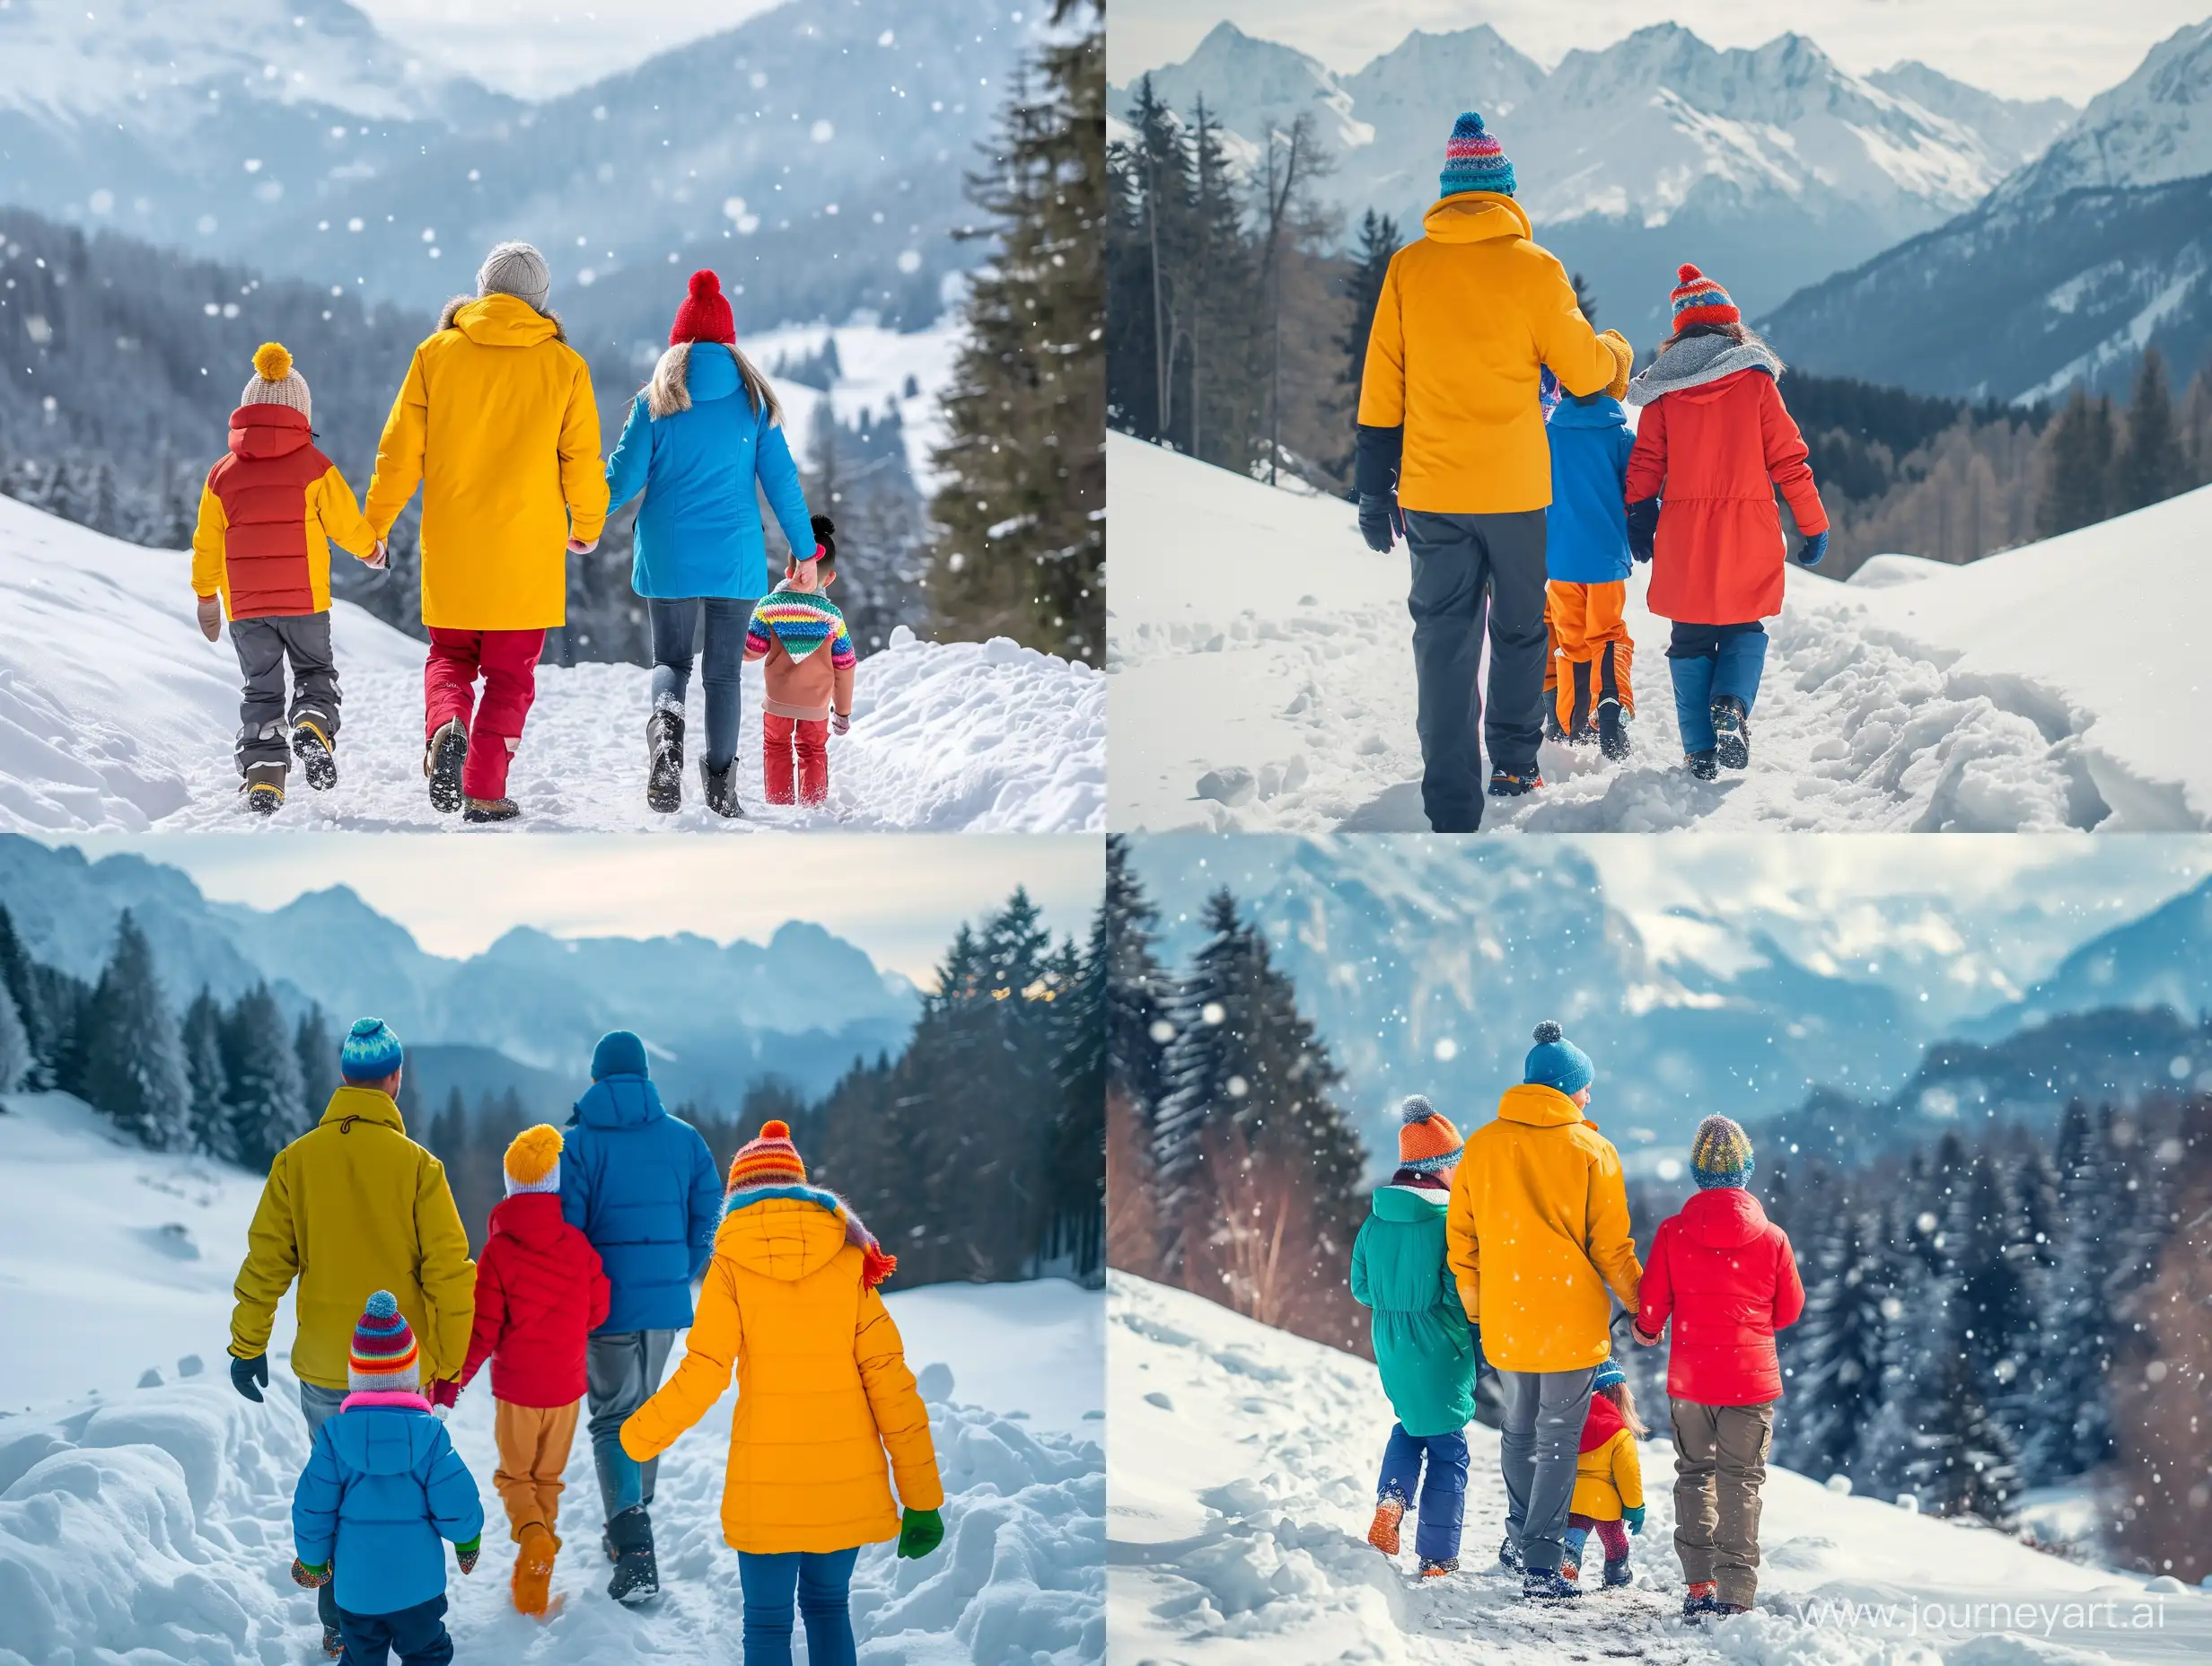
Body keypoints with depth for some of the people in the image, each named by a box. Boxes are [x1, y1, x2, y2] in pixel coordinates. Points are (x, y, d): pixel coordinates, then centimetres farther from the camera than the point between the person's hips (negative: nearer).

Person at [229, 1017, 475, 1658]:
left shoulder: (297, 1160, -5)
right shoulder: (416, 1165, -11)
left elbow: (266, 1261, -2)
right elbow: (449, 1274, -10)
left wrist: (248, 1346, 8)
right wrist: (449, 1362, 1)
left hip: (324, 1369, 2)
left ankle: (339, 1625, 19)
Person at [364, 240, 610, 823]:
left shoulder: (437, 353, 0)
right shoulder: (563, 365, -2)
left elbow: (401, 449, 0)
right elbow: (583, 459, 1)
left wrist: (375, 525, 11)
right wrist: (586, 528, 18)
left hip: (451, 547, 1)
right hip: (528, 551, -1)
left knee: (450, 654, 17)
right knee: (509, 672, 9)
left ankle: (446, 727, -14)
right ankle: (485, 792, 3)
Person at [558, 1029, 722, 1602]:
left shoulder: (578, 1142, -7)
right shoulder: (684, 1139, 3)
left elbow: (563, 1227, -11)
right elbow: (711, 1216, 2)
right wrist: (681, 1275, 13)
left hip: (606, 1303, -4)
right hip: (666, 1302, 4)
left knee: (613, 1419, 0)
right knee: (646, 1410, 22)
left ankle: (635, 1551, -17)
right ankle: (632, 1528, 34)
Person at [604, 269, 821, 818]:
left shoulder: (656, 400, -1)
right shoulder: (752, 399, 1)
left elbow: (624, 476, -1)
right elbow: (781, 480, 0)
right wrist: (806, 550, 7)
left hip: (667, 556, 0)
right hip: (735, 556, 0)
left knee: (670, 661, 13)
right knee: (724, 671, 10)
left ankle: (667, 720, -20)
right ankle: (721, 783, 6)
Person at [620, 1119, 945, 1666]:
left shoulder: (732, 1265, -3)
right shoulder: (847, 1261, 1)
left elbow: (703, 1373, -10)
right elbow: (888, 1376, -2)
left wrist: (639, 1438, 7)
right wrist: (921, 1495, 1)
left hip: (766, 1480, -2)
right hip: (846, 1478, 2)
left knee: (767, 1622, 7)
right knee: (827, 1604, 20)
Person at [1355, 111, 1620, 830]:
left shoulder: (1408, 267, 0)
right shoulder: (1535, 269, -6)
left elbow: (1381, 386, 2)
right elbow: (1583, 372, 0)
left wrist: (1374, 486, 9)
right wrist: (1616, 353, 24)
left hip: (1430, 492, 1)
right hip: (1514, 487, -1)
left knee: (1443, 642, 2)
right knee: (1519, 628, 19)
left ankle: (1452, 808, -4)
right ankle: (1514, 763, 27)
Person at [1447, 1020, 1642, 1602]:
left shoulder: (1481, 1146, 2)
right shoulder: (1591, 1150, -8)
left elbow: (1462, 1241, 6)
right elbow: (1611, 1248, -6)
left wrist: (1476, 1310, 18)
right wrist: (1644, 1307, 7)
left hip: (1504, 1323, 4)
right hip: (1572, 1323, -4)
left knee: (1518, 1430, 22)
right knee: (1558, 1439, 3)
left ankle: (1520, 1536, 35)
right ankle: (1542, 1564, 0)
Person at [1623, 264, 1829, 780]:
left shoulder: (1663, 390, 2)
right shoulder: (1755, 381, -2)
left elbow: (1645, 462, 3)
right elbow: (1788, 458, -2)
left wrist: (1639, 521, 13)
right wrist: (1814, 525, 4)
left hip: (1683, 535, 1)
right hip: (1749, 535, -1)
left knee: (1691, 639, 12)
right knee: (1745, 630, 15)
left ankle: (1701, 751, 6)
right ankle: (1731, 707, -13)